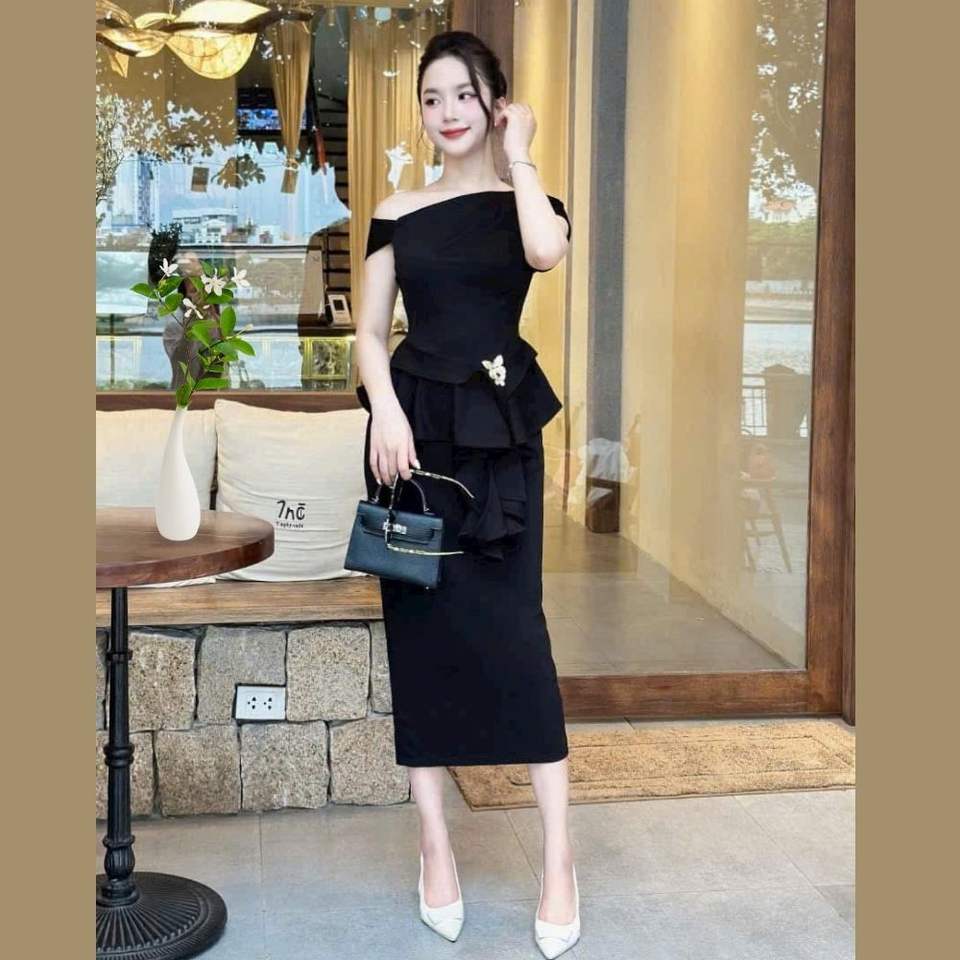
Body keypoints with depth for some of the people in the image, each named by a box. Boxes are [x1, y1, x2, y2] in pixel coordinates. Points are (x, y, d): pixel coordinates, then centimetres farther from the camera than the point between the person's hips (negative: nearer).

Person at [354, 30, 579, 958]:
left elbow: (547, 253, -21)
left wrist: (517, 153, -8)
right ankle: (435, 843, 12)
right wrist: (386, 408, -12)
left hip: (501, 429, -2)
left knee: (512, 624, -7)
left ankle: (559, 858, 0)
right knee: (418, 624, 2)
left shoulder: (524, 201, 4)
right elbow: (370, 332, 6)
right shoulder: (395, 213, 9)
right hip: (414, 422, 2)